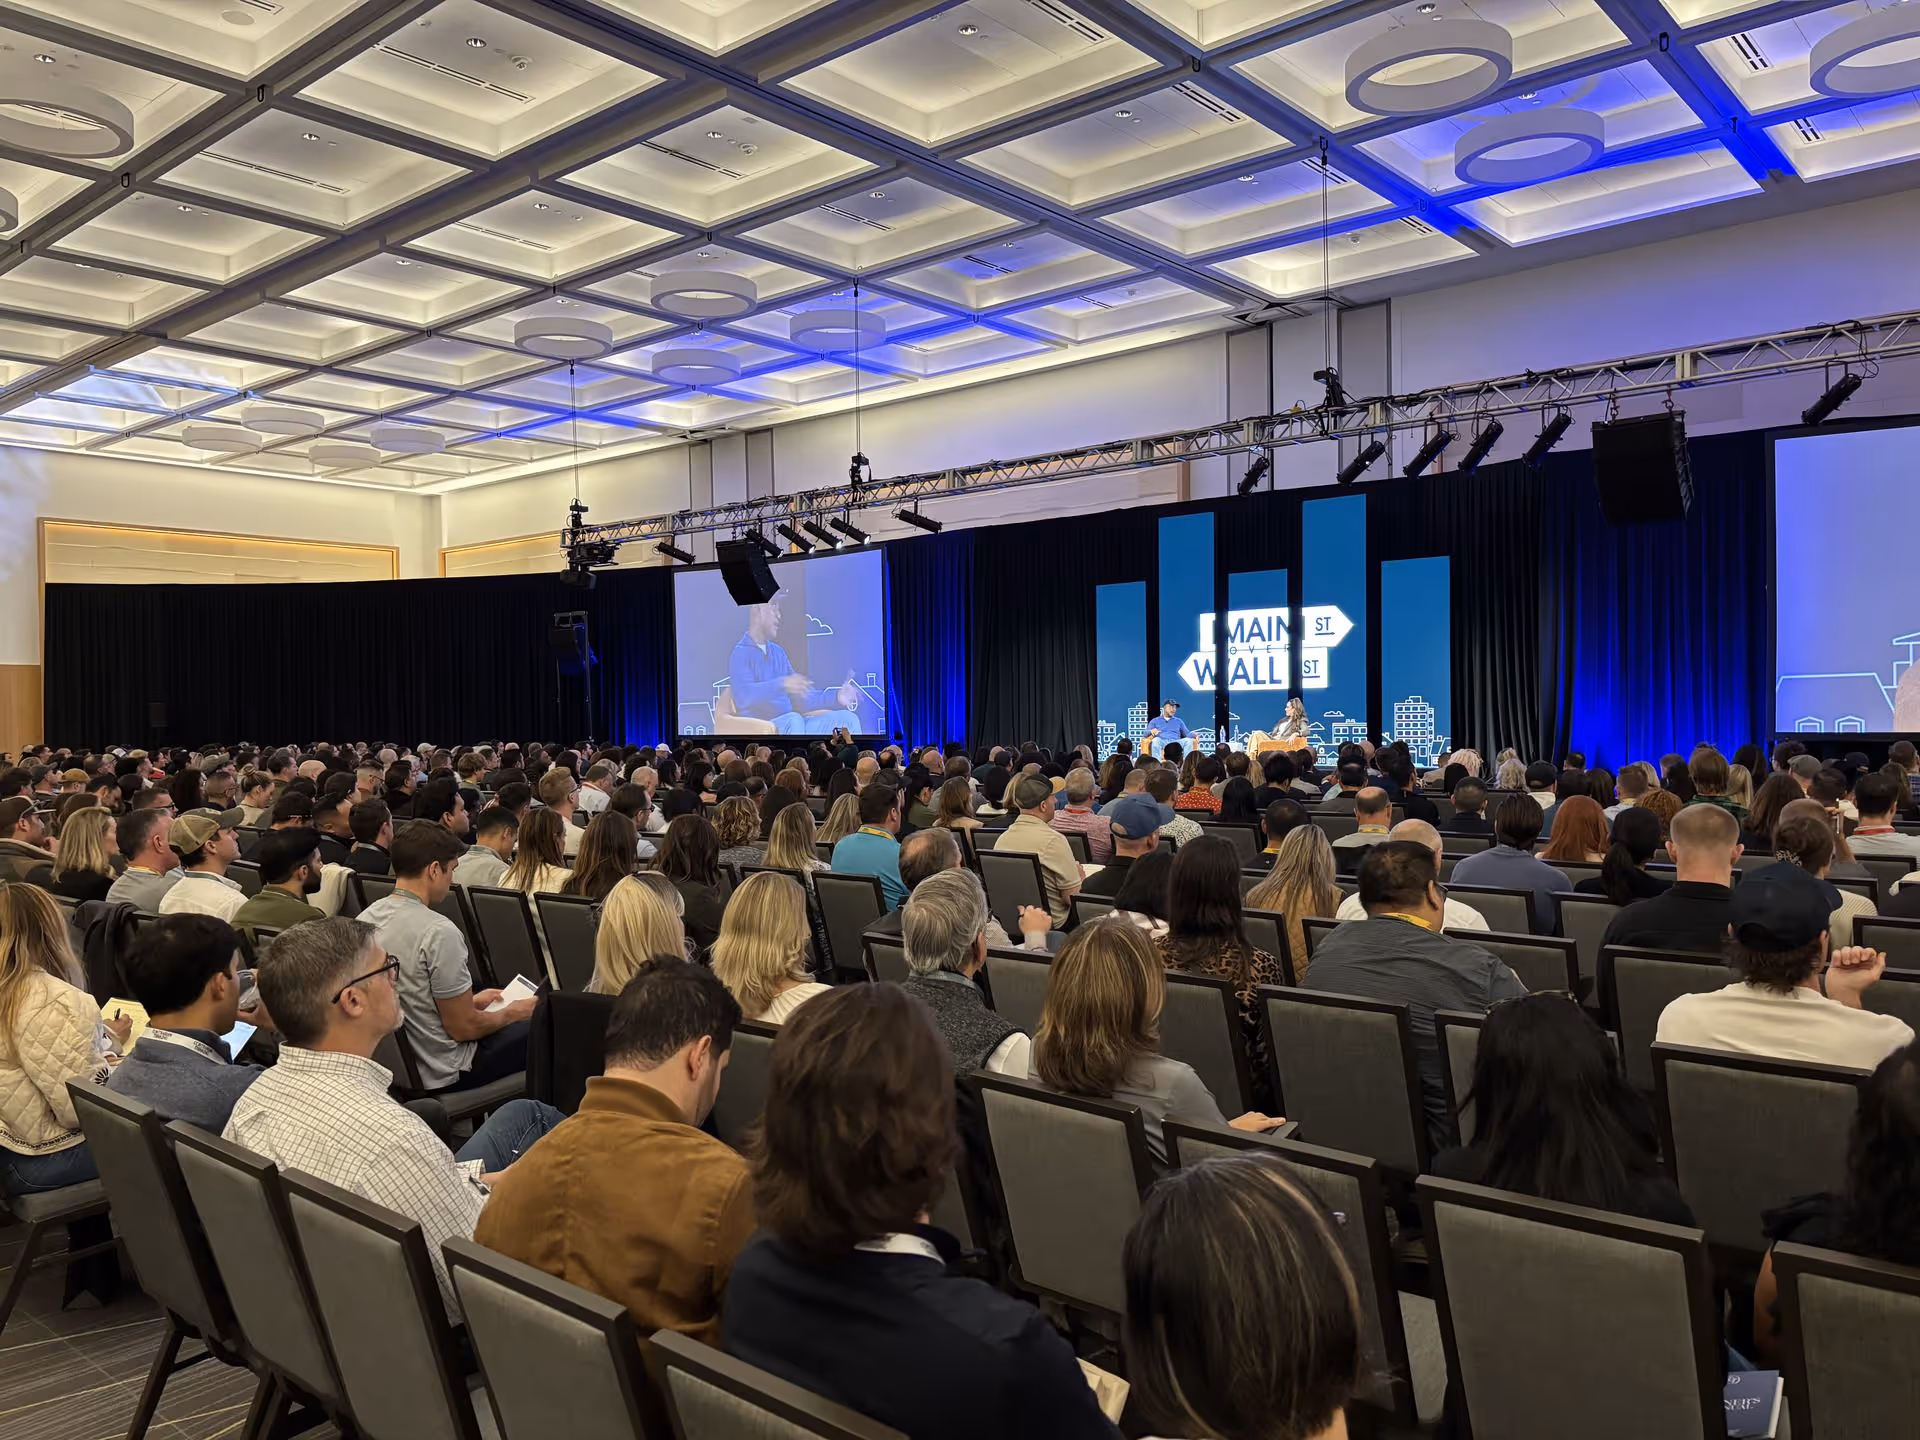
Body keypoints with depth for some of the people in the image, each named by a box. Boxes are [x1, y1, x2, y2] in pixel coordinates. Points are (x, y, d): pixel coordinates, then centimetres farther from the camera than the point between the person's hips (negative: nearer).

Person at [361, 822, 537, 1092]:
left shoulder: (366, 918, -1)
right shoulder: (438, 933, -26)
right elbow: (464, 1028, -19)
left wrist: (469, 1002, 19)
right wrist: (512, 1013, -1)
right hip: (438, 1075, -9)